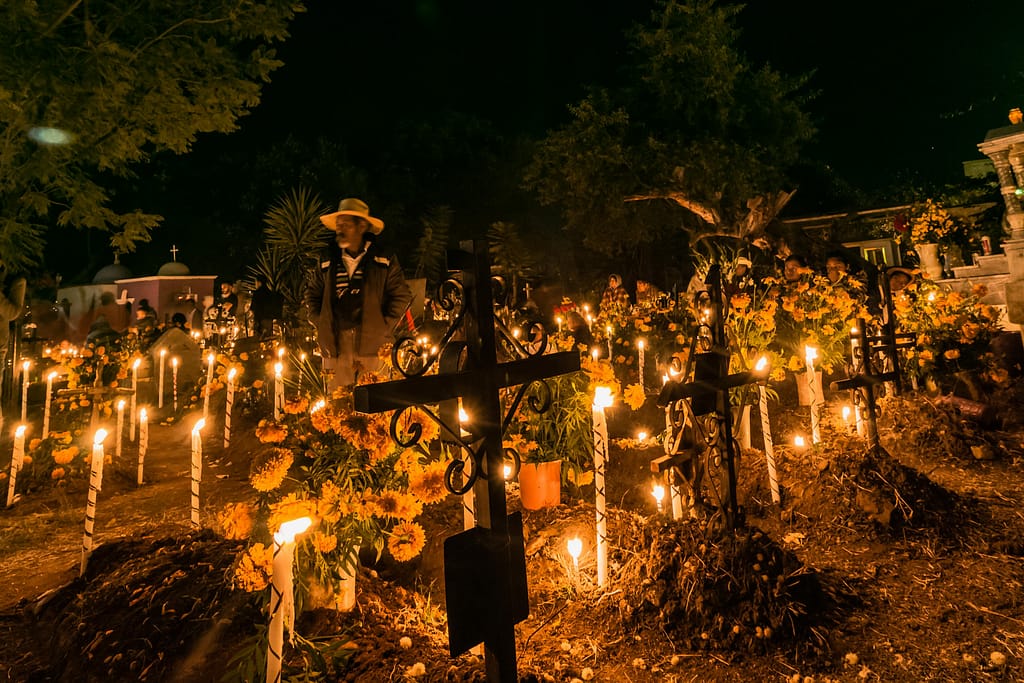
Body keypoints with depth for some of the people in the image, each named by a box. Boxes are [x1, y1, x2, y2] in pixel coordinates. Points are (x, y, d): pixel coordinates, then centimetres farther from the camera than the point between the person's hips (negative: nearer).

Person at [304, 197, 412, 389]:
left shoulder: (384, 260, 5)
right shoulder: (326, 261, 11)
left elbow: (402, 295, 6)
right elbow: (311, 295, 21)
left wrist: (384, 327, -1)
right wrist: (321, 325, 9)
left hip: (372, 340, -2)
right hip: (336, 342, 2)